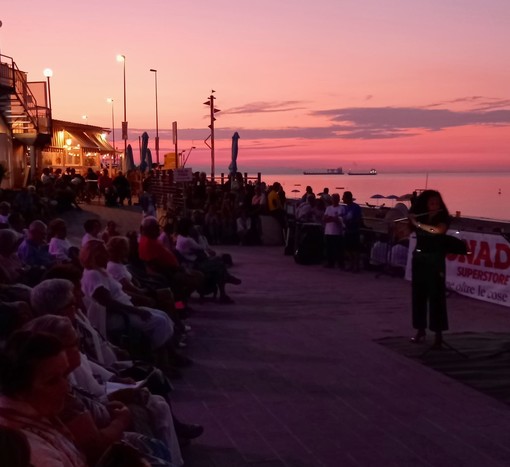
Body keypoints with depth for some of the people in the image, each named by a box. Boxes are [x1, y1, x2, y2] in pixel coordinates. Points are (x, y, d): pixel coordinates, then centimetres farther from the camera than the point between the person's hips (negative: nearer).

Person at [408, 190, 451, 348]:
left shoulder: (443, 218, -5)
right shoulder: (418, 217, 8)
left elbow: (438, 230, -26)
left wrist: (417, 223, -21)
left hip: (435, 260, -5)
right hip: (418, 258, 5)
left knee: (436, 296, -6)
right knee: (418, 295, 7)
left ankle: (438, 334, -5)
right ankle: (420, 331, 16)